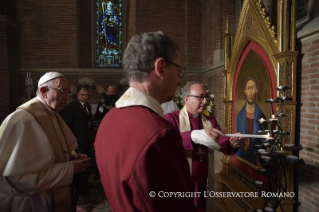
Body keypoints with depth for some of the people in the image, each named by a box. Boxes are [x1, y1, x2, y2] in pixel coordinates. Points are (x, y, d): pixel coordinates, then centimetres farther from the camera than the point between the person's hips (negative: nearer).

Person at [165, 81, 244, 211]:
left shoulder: (210, 122, 8)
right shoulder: (172, 118, -10)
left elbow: (224, 144, -3)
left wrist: (232, 144, -26)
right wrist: (194, 136, -42)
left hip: (200, 182, 5)